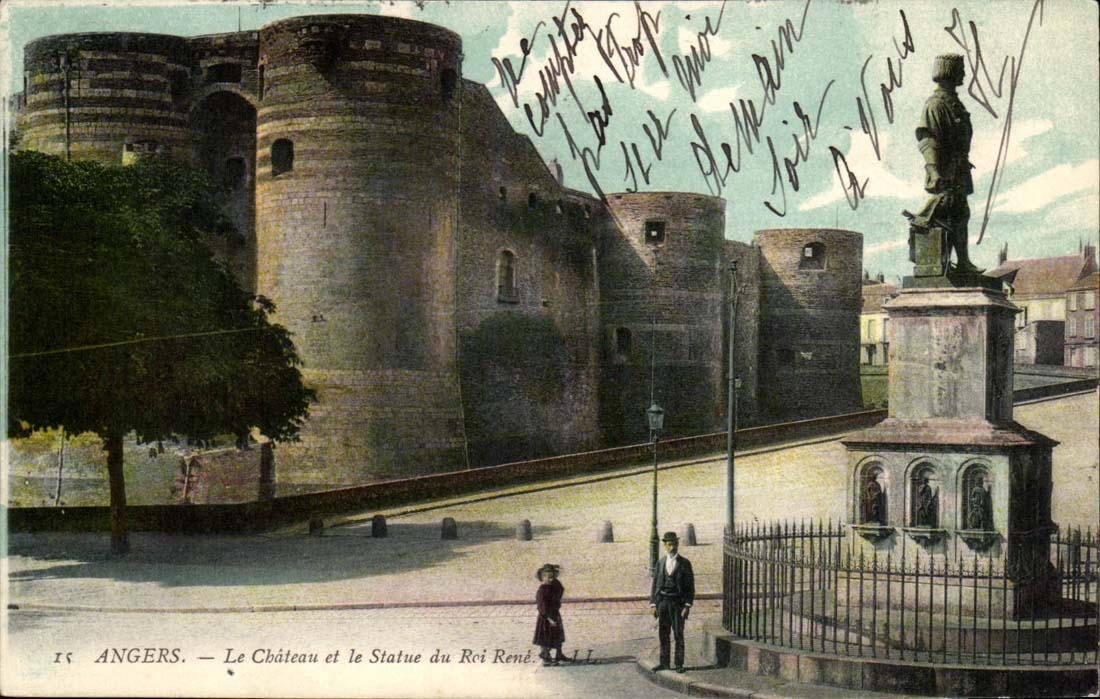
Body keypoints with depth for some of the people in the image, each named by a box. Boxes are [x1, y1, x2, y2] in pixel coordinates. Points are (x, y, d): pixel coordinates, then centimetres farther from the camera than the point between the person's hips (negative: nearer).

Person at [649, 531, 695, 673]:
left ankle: (679, 664, 5)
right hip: (662, 601, 3)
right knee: (663, 634, 7)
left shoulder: (685, 563, -1)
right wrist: (653, 604, 3)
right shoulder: (660, 563, 8)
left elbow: (690, 586, -2)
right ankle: (664, 663, 14)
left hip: (677, 602, -3)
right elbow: (655, 584, 10)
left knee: (678, 635, -1)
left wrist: (687, 606, -10)